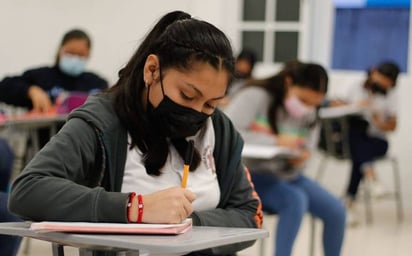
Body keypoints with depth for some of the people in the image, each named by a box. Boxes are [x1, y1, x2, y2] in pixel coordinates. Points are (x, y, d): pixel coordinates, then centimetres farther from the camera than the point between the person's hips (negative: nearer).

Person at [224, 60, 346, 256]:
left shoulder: (309, 117, 3)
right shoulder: (256, 96, -15)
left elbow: (291, 171, 1)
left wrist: (297, 162, -24)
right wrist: (276, 141, -28)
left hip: (281, 175, 7)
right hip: (245, 173, -6)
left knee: (335, 210, -7)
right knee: (296, 200, -30)